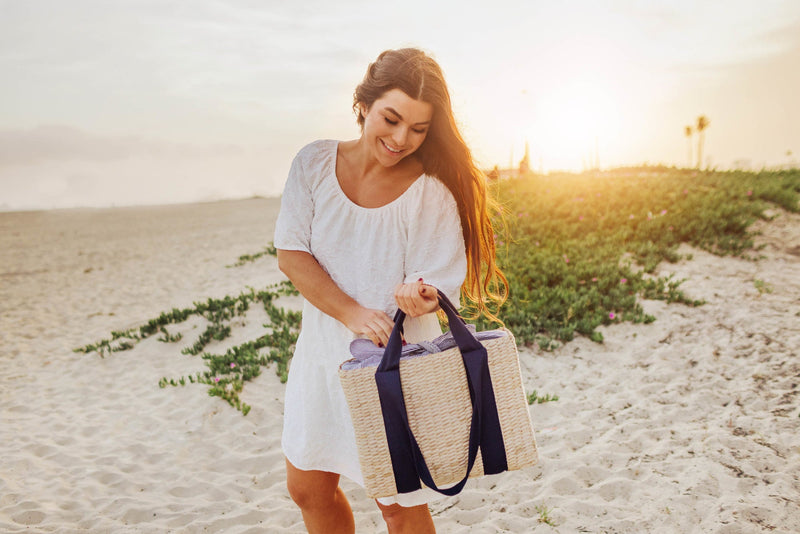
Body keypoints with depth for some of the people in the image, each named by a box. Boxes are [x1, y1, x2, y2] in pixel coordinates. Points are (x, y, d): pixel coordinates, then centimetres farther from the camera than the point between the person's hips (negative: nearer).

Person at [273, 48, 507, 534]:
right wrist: (352, 314, -23)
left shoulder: (433, 192, -17)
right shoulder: (315, 163, -8)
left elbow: (438, 285, -13)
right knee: (308, 489, 19)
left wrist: (421, 296, -38)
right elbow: (290, 255, -10)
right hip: (326, 350, 4)